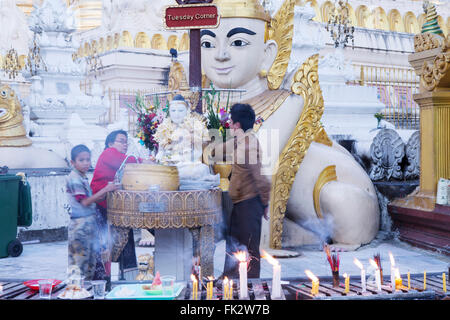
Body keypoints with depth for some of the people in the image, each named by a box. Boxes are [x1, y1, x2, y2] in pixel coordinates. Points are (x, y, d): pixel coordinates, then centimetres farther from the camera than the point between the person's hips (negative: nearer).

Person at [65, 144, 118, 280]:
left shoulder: (83, 177, 14)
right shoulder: (74, 178, -13)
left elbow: (92, 199, 17)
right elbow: (85, 202, -19)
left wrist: (107, 190, 6)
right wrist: (105, 190, -19)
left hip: (90, 222, 9)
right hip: (79, 225, -9)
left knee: (92, 260, 14)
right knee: (80, 260, -4)